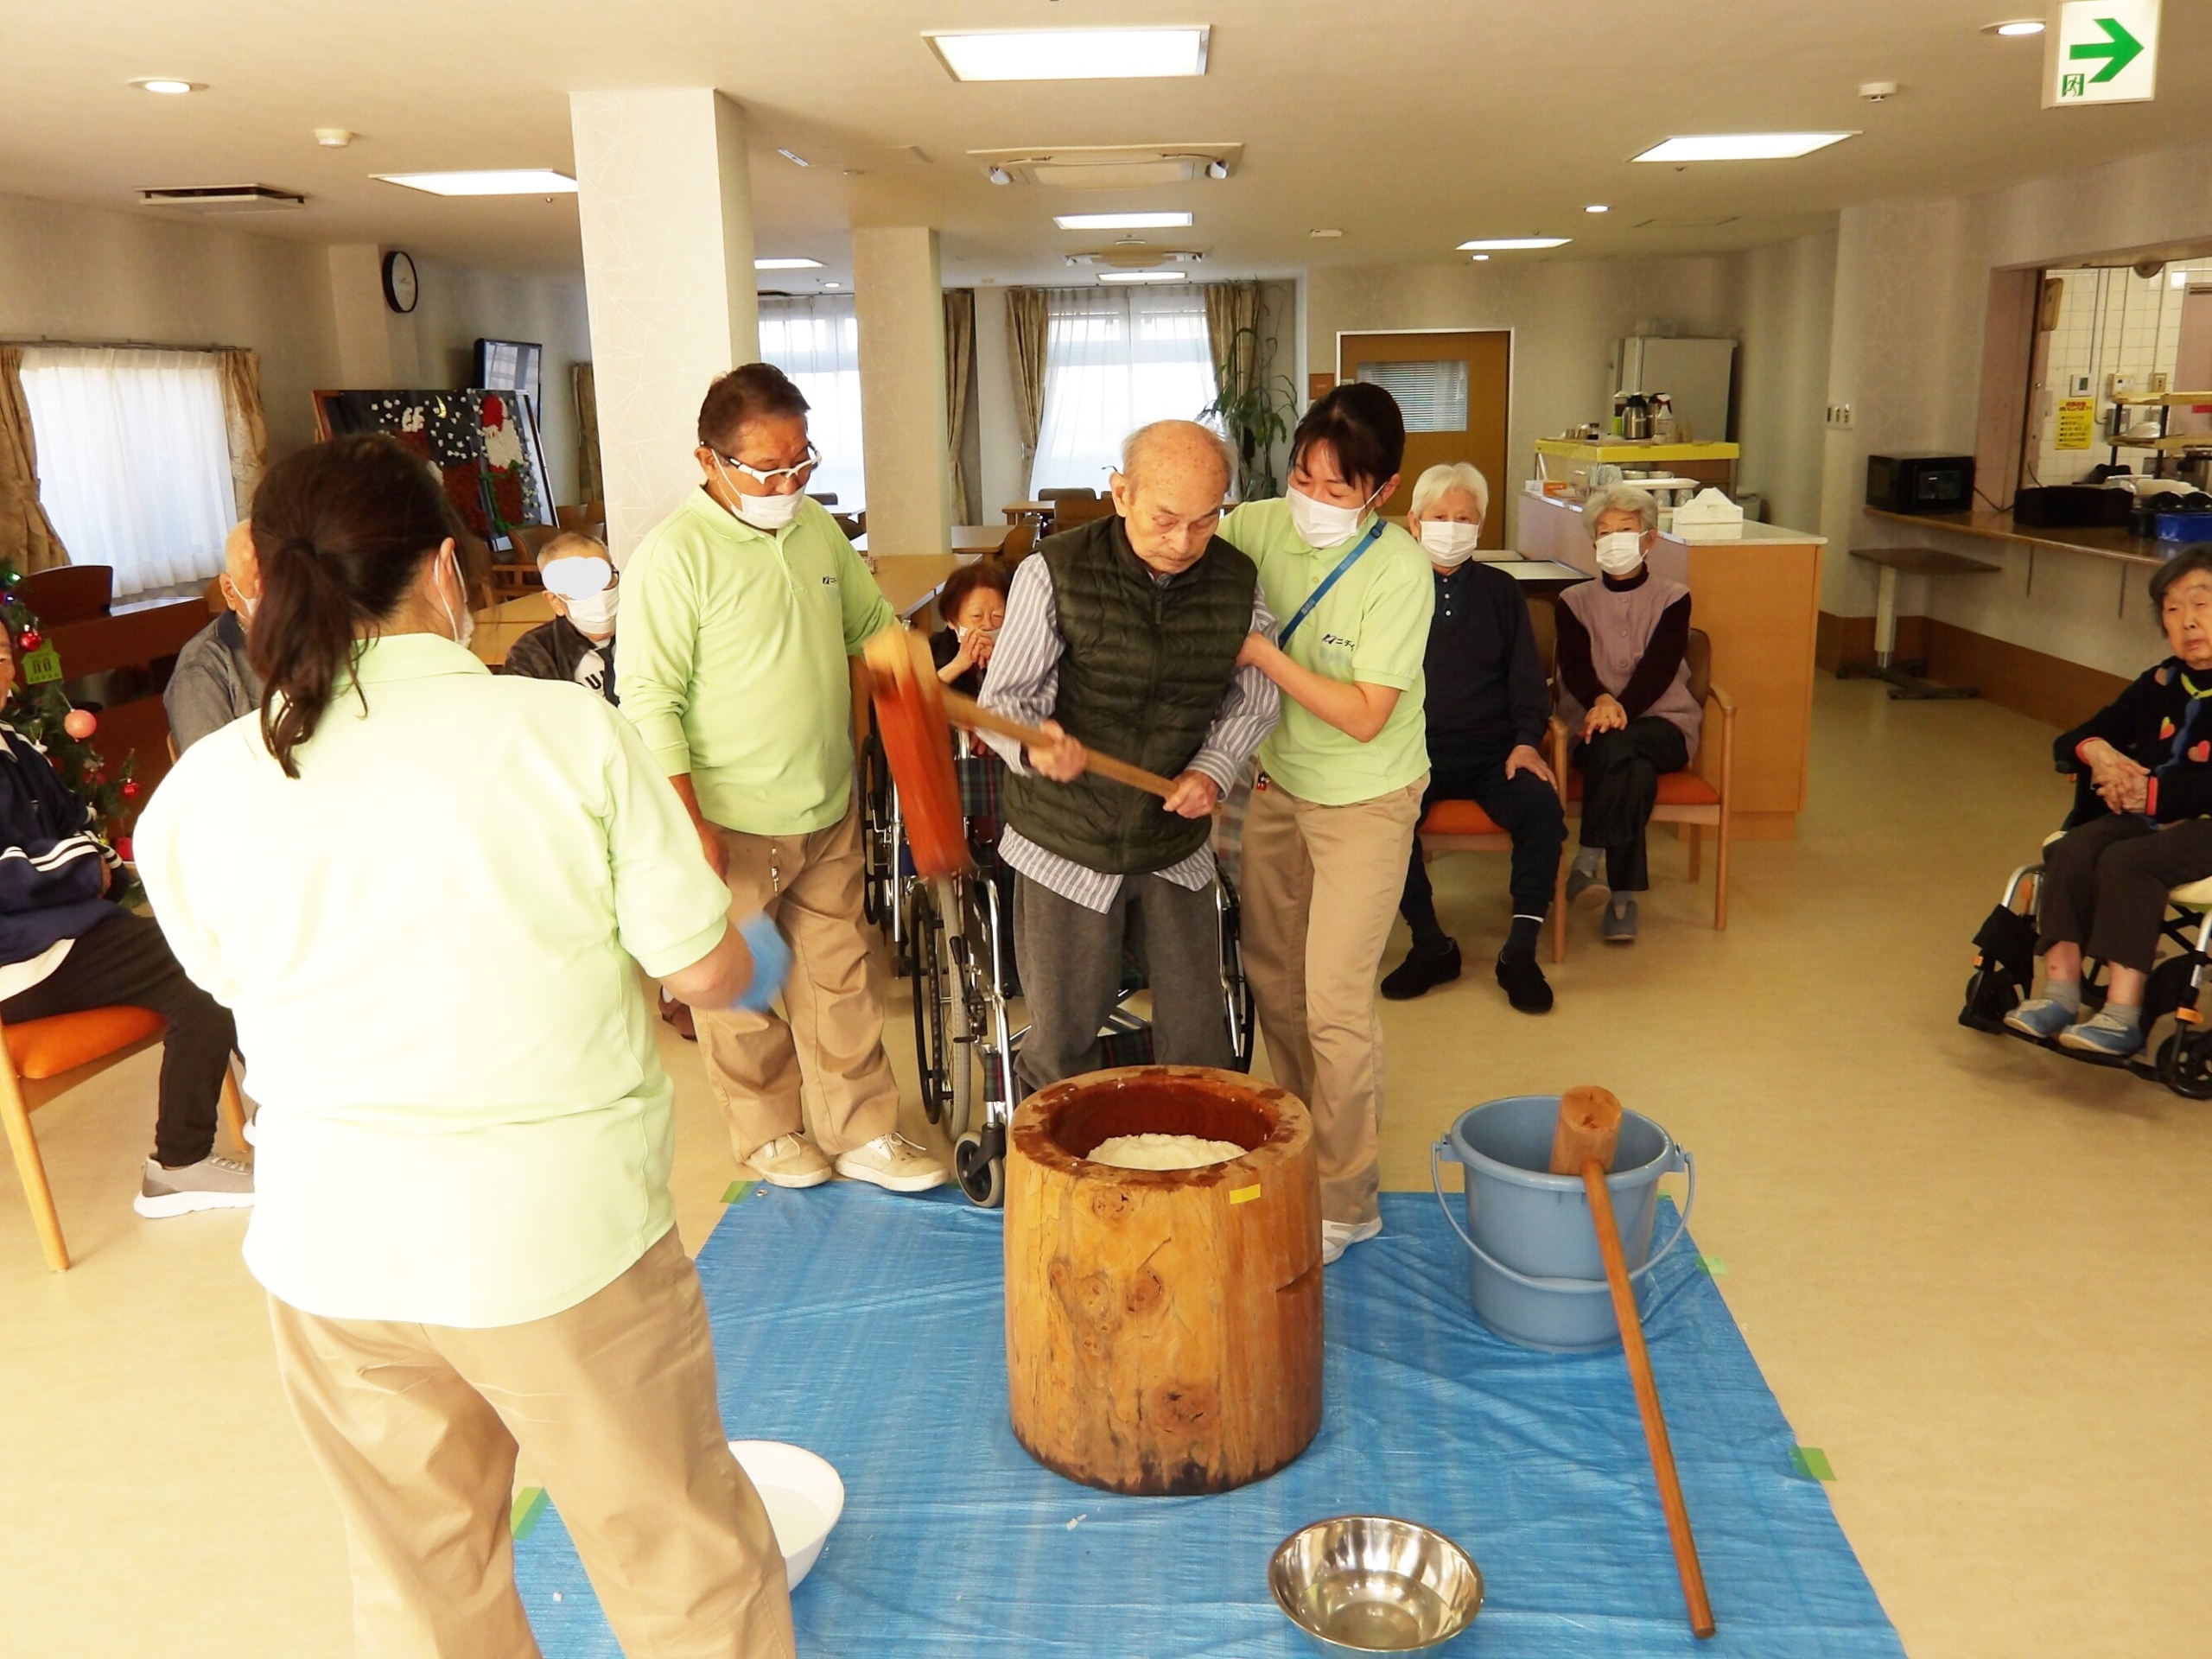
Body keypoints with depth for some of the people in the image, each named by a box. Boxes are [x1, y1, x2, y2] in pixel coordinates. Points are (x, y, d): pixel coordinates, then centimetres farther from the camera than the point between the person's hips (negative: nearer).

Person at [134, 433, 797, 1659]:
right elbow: (704, 970, -9)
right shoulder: (563, 731, -15)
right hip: (557, 1232, -3)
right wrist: (752, 961, 12)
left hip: (326, 1247, 4)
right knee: (676, 1555, 17)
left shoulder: (193, 797, -5)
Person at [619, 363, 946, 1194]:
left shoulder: (818, 528, 6)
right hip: (731, 825, -6)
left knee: (839, 978, 13)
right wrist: (690, 827, -19)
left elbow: (874, 625, 20)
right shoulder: (674, 554, -15)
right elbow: (649, 699, -16)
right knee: (743, 991, 11)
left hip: (829, 812, 6)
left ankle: (863, 1133, 25)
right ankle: (770, 1135, 30)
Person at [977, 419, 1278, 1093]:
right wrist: (1034, 744, -33)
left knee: (1198, 1035, 12)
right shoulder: (1056, 572, -14)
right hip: (1068, 844, -2)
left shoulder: (1238, 582, -5)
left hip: (1177, 845, 3)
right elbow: (1002, 699, -10)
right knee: (1063, 1041, 10)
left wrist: (1215, 768, -12)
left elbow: (1252, 703, 8)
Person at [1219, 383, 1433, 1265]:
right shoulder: (1263, 527, -8)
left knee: (1335, 1001, -5)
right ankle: (1302, 1136, 37)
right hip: (1279, 780, 6)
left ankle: (1346, 1199, 12)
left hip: (1365, 799, -6)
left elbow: (1365, 717, -24)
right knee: (1270, 973, 15)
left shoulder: (1399, 569, -22)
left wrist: (1260, 652, -25)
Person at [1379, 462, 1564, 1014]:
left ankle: (1520, 952, -17)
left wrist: (1526, 740, -6)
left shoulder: (1500, 591, 15)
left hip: (1492, 750, 2)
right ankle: (1432, 946, -15)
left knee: (1544, 808, -28)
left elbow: (1526, 677, 12)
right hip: (1414, 749, -1)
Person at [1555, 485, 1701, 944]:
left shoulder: (1673, 600, 8)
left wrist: (1620, 710, -28)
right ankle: (1622, 897, -36)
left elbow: (1658, 669, -8)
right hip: (1592, 728, 1)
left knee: (1614, 747, -36)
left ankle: (1588, 860, -32)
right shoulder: (1574, 602, 12)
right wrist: (1603, 701, -29)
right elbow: (1574, 667, -5)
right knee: (1636, 773, -35)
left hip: (1663, 726, 0)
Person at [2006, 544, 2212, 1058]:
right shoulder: (2159, 683, 16)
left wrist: (2152, 794, -17)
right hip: (2141, 817, 6)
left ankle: (2122, 1014, -30)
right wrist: (2096, 752, -4)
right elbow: (2067, 743, 17)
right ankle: (2060, 991, -23)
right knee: (2070, 851, -21)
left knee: (2125, 862, -30)